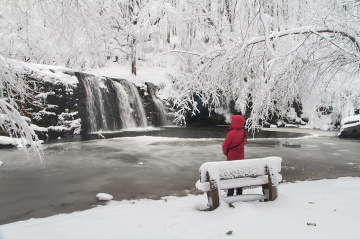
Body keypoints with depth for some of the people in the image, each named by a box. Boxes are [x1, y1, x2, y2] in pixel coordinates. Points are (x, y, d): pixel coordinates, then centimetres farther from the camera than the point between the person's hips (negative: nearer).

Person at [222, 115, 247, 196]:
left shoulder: (231, 133, -21)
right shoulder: (244, 133, -2)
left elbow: (225, 145, -14)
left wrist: (226, 153, 5)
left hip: (232, 158, -6)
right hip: (241, 157, 6)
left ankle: (230, 194, 10)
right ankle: (239, 194, 22)